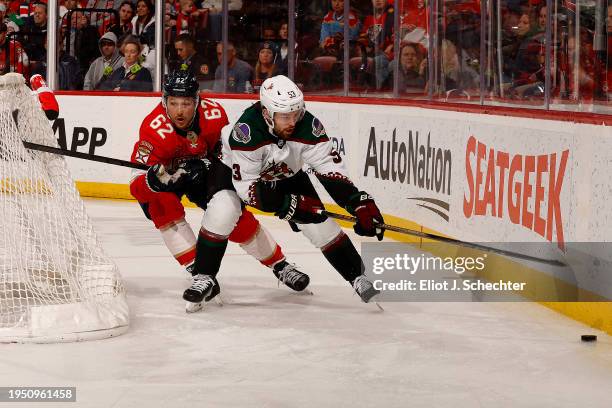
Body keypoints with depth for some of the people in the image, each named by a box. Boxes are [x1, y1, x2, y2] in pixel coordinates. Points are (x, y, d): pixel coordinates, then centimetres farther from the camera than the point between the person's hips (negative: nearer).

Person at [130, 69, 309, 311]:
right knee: (163, 204, -29)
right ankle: (198, 272, -22)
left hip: (206, 169, 1)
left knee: (230, 211, -19)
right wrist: (156, 177, -60)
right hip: (169, 171, -1)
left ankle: (280, 266, -2)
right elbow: (137, 186, -39)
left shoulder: (214, 114, -25)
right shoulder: (155, 128, -35)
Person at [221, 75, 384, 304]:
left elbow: (330, 169, -21)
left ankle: (358, 276, 3)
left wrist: (360, 203, -32)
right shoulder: (247, 131, -39)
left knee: (317, 220, -10)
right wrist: (288, 205, -39)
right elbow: (246, 186, -34)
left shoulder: (308, 127, -29)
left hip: (286, 175, 3)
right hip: (240, 173, -3)